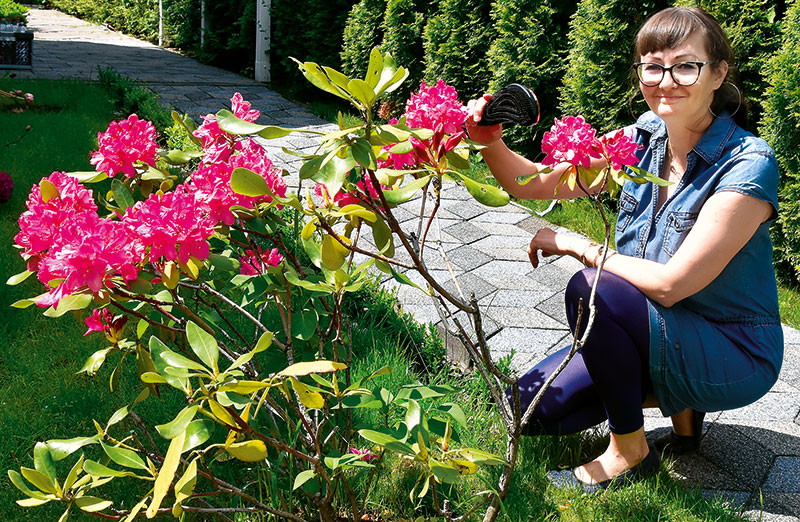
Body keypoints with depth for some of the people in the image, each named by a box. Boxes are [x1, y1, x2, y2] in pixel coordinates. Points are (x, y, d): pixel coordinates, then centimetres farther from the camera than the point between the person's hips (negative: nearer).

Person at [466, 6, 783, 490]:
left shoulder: (748, 165, -24)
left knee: (592, 290, -29)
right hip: (661, 331, 7)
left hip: (734, 355, -6)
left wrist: (576, 245, -18)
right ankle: (677, 401, 14)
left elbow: (670, 283, -28)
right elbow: (535, 183, -4)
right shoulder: (641, 139, -4)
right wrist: (491, 144, -25)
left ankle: (631, 451, -9)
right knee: (533, 405, -1)